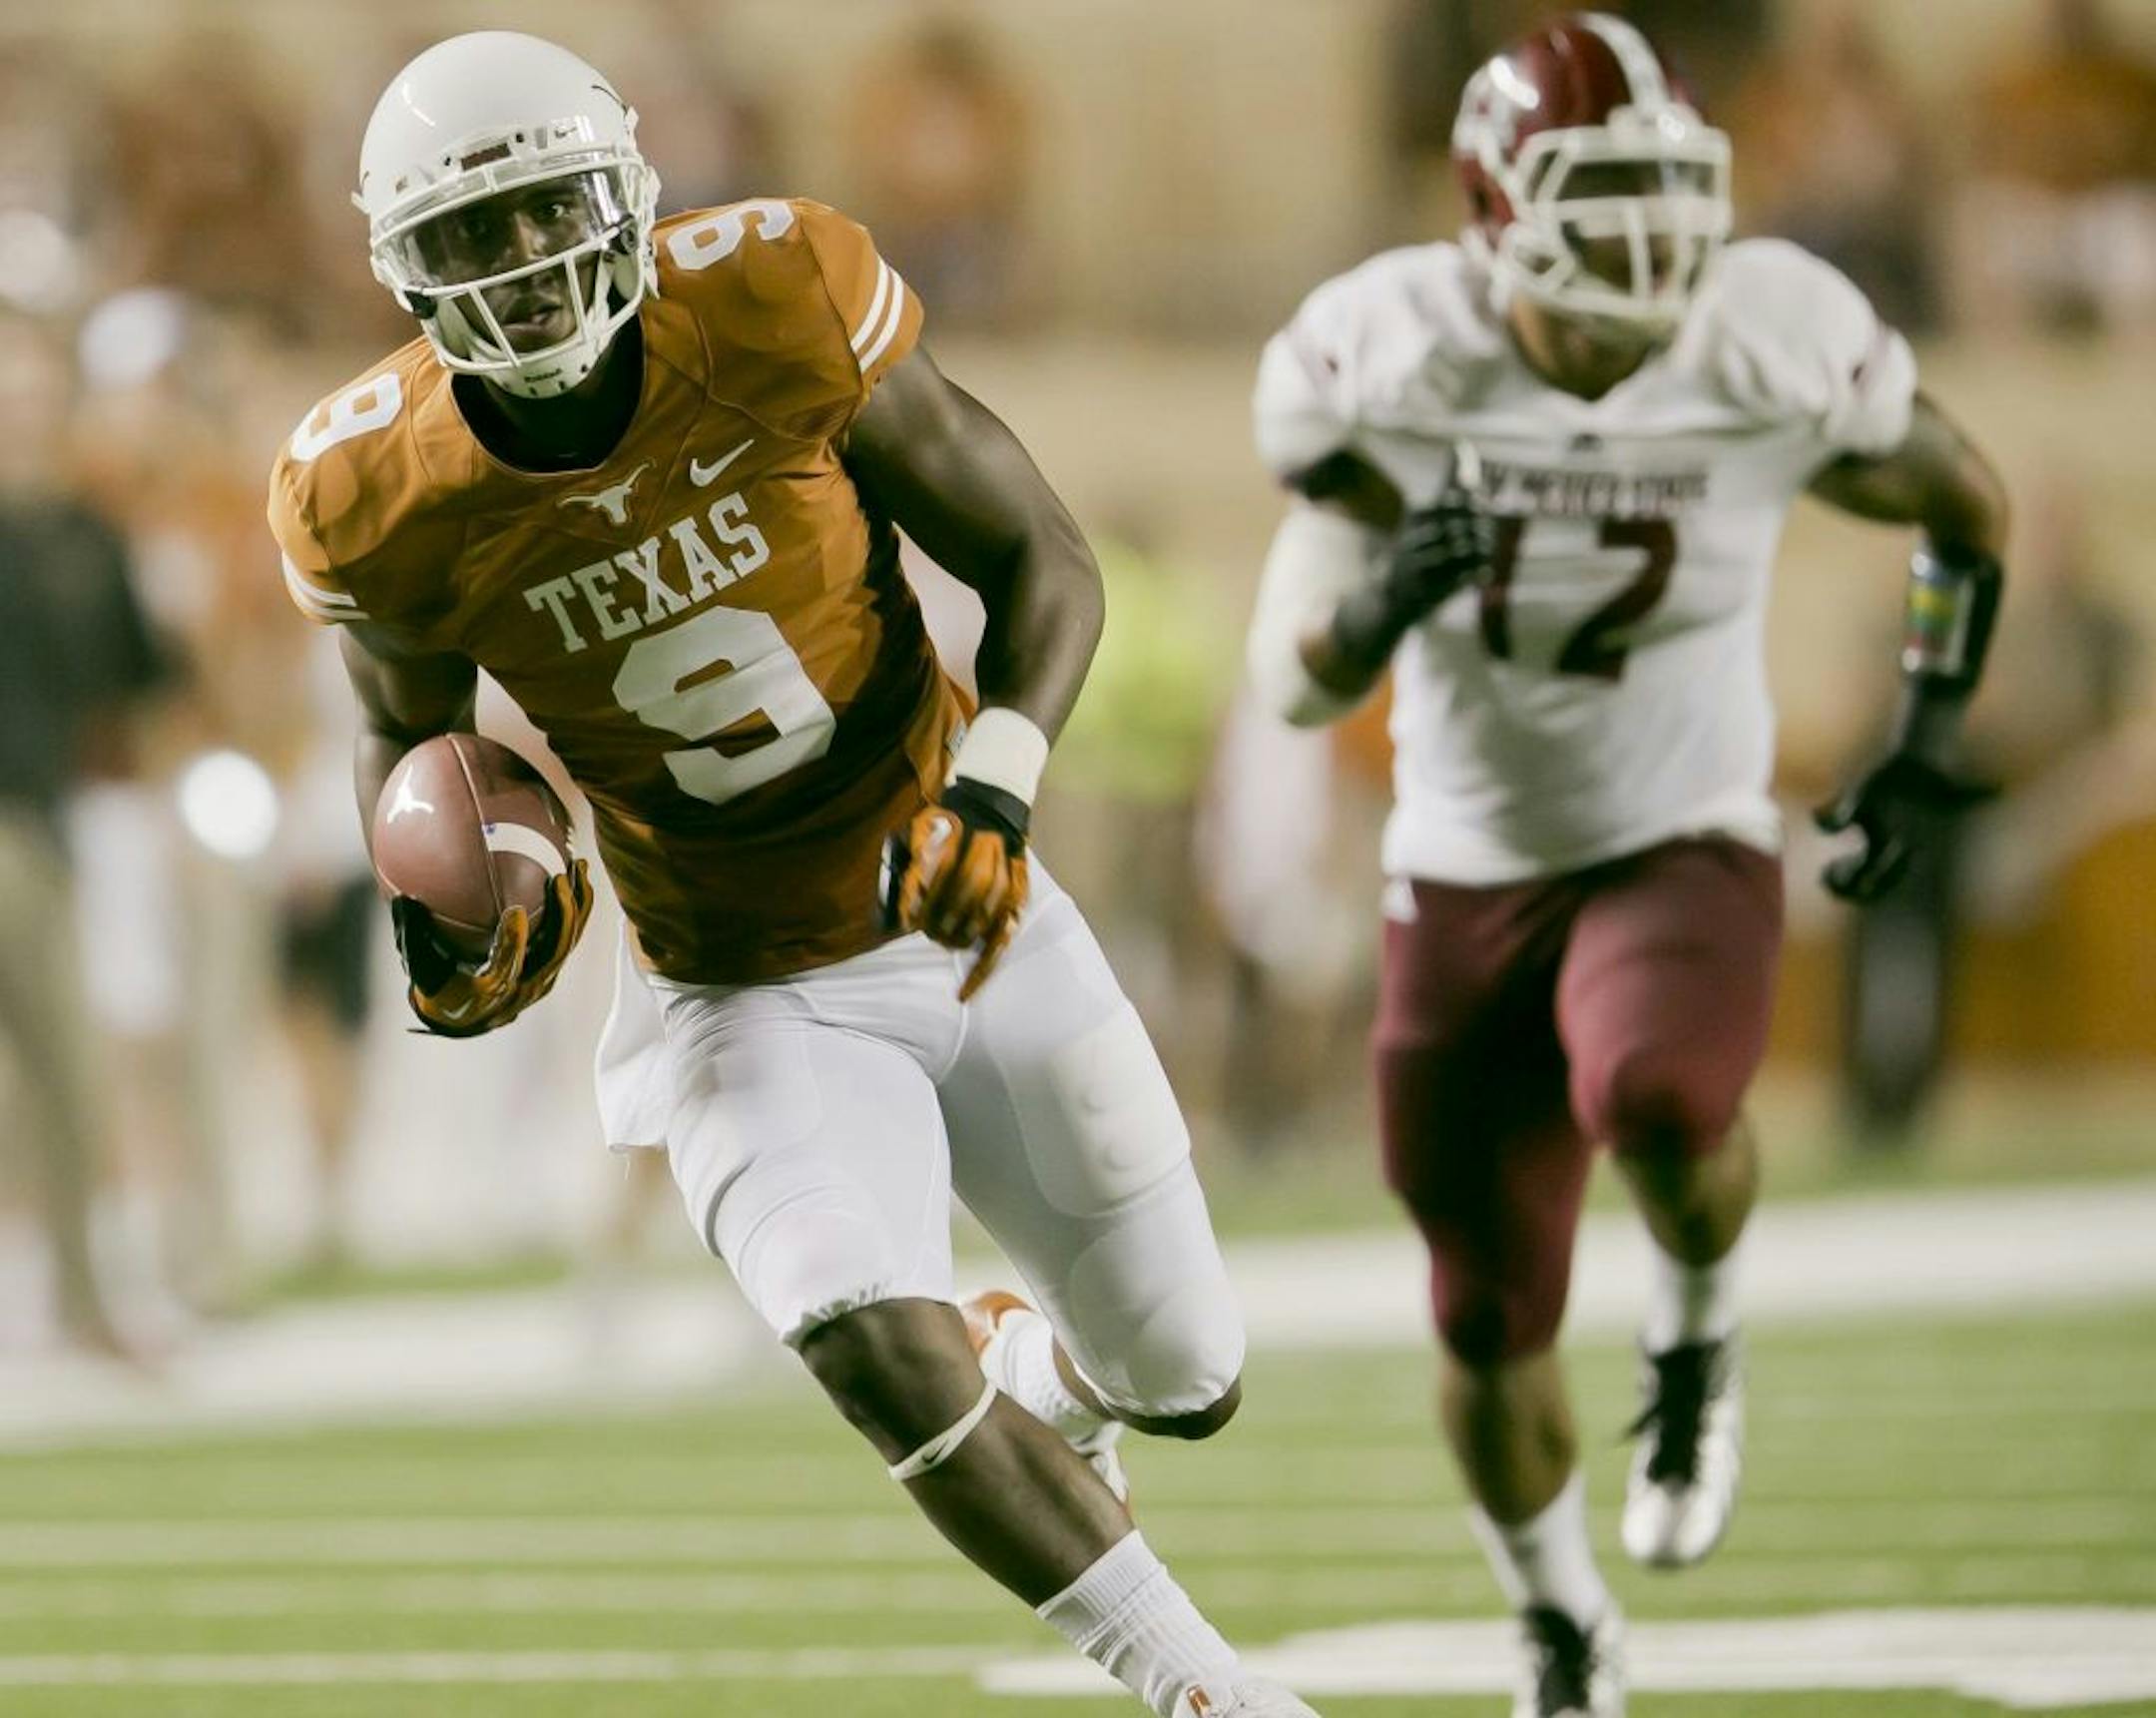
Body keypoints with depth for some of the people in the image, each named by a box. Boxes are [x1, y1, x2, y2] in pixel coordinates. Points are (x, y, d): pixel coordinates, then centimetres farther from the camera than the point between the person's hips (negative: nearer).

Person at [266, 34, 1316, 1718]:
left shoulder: (775, 306, -20)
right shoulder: (387, 504, -17)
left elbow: (1040, 559, -10)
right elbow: (405, 724, 6)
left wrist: (995, 786, -27)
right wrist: (438, 919, -15)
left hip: (972, 925, 1)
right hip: (748, 1006, -1)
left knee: (1184, 1378, 10)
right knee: (882, 1355, -28)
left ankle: (1034, 1368, 48)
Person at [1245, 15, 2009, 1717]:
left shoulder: (1777, 350, -15)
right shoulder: (1388, 365, -14)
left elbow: (1968, 503, 5)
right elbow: (1297, 676, -11)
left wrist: (1929, 734, 1)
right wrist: (1387, 585, -32)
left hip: (1684, 853, -2)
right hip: (1468, 876, 2)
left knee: (1655, 1098, -37)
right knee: (1491, 1332, 8)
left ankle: (1701, 1328, -2)